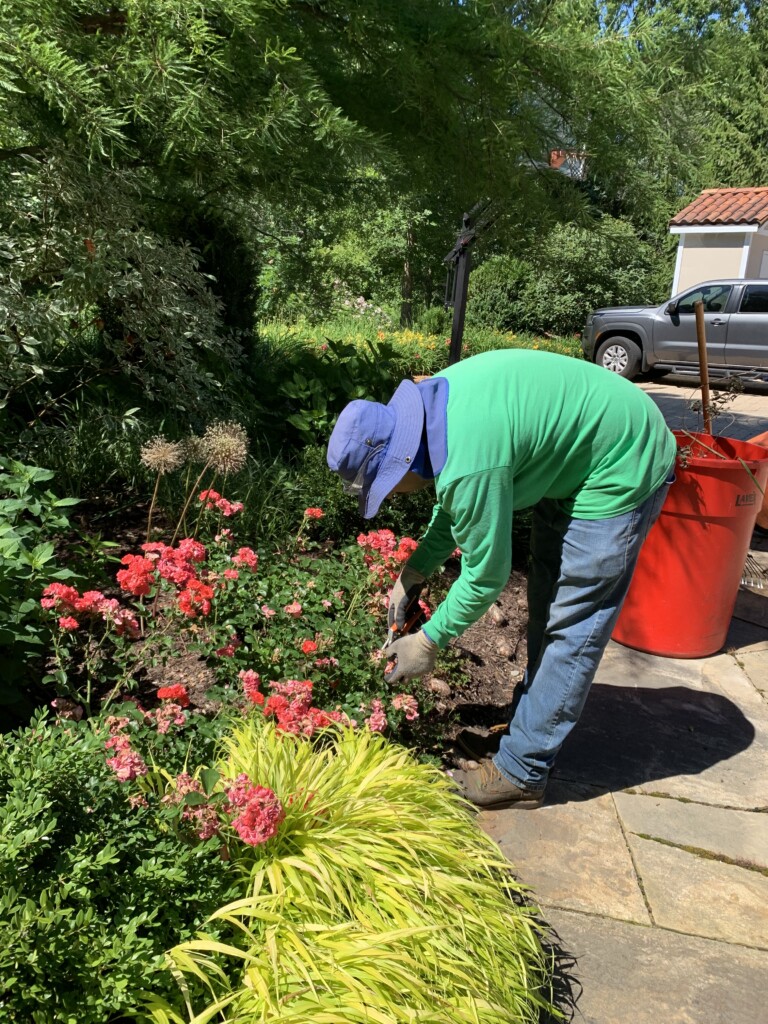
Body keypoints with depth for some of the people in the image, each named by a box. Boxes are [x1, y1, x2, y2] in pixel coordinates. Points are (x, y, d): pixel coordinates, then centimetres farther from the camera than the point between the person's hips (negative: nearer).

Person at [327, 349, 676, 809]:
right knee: (547, 605, 18)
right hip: (575, 453, 10)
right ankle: (533, 723, 35)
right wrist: (414, 572, 3)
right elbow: (455, 506, 9)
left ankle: (521, 774, 10)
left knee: (570, 628, -3)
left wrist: (429, 641, -8)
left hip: (619, 473, -10)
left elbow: (486, 576, -22)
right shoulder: (433, 403, -7)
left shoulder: (467, 461, -35)